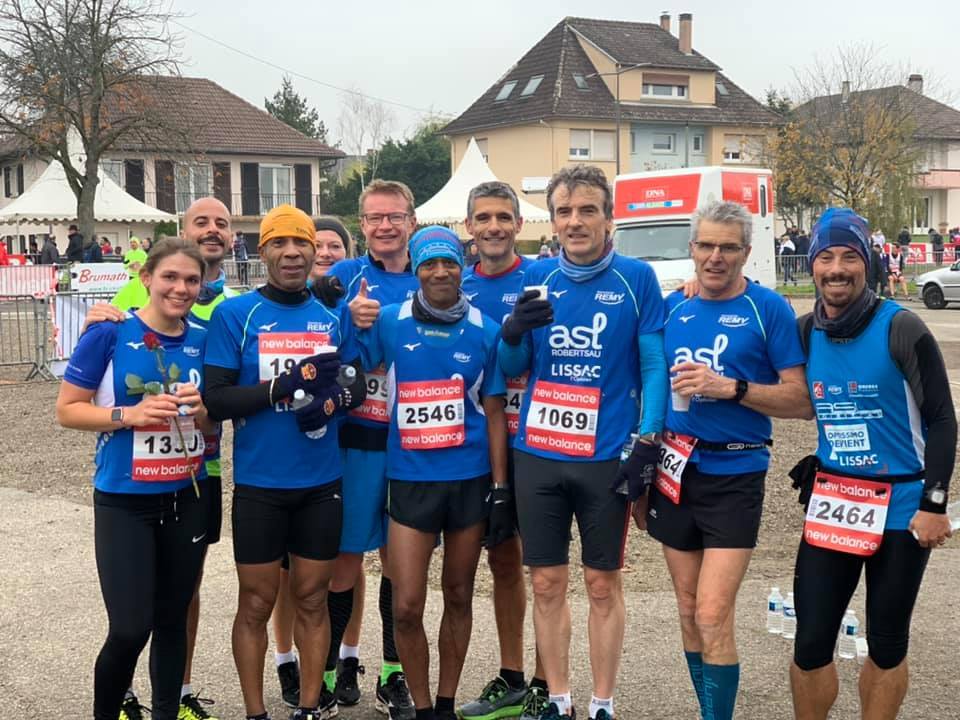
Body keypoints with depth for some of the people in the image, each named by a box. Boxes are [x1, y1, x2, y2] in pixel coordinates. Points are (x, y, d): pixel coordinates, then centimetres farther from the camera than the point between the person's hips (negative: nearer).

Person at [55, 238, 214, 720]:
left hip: (187, 500, 4)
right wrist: (129, 414, -22)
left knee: (172, 619, 13)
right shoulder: (110, 334, -10)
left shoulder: (202, 340, 3)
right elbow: (67, 410, -7)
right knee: (130, 628, -6)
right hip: (125, 503, -4)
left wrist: (202, 411, -10)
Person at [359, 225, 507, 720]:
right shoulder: (388, 322, -1)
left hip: (470, 480, 1)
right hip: (410, 480, -1)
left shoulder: (484, 331, 0)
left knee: (458, 597, 11)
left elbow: (494, 412, 4)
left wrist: (500, 485, 0)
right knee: (406, 606, -3)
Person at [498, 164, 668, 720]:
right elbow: (513, 369, 10)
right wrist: (513, 332, -11)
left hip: (607, 458, -3)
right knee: (548, 583, 9)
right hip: (538, 455, 3)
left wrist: (648, 443, -9)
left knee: (603, 584, 8)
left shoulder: (636, 278, -3)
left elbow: (655, 365, -2)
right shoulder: (537, 278, 5)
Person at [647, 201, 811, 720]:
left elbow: (803, 401, -8)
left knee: (713, 616, -9)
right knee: (689, 613, 12)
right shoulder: (673, 307, 7)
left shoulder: (768, 310, -6)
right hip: (675, 473, 5)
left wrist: (732, 388, -20)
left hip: (734, 476, -5)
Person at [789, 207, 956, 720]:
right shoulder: (804, 333, 2)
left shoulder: (901, 330, -10)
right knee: (811, 644, 4)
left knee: (887, 645, 9)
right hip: (830, 504, 3)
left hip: (901, 506, -3)